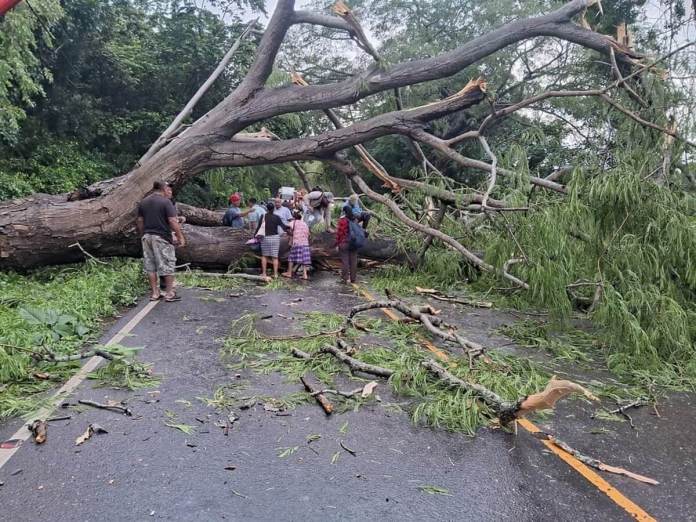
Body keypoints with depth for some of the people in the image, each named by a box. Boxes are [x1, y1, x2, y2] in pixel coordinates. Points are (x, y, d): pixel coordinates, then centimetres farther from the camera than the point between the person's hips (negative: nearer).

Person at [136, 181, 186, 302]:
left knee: (150, 266, 11)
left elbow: (139, 221, 12)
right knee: (167, 265, 2)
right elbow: (173, 221, -17)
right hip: (162, 237, -6)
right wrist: (180, 237, -11)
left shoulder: (143, 202, 10)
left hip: (146, 236, 6)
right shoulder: (165, 202, -10)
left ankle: (154, 293, 15)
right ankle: (169, 294, 6)